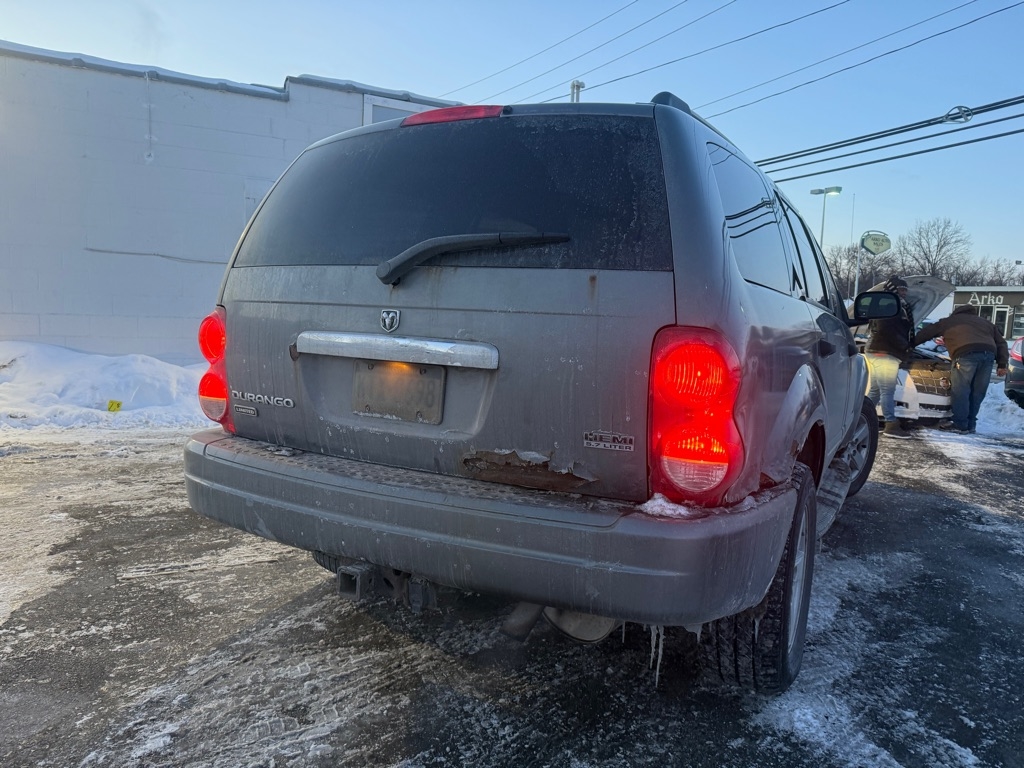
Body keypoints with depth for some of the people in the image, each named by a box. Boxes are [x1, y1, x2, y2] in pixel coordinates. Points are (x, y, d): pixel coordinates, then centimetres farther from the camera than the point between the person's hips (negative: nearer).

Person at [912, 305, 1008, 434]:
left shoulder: (948, 322, 27)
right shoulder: (985, 322, 38)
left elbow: (926, 332, 33)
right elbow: (1001, 343, 31)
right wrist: (1002, 364, 25)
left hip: (967, 354, -5)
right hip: (988, 354, 5)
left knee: (961, 392, 1)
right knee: (977, 392, 11)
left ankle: (960, 425, 2)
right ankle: (970, 424, 18)